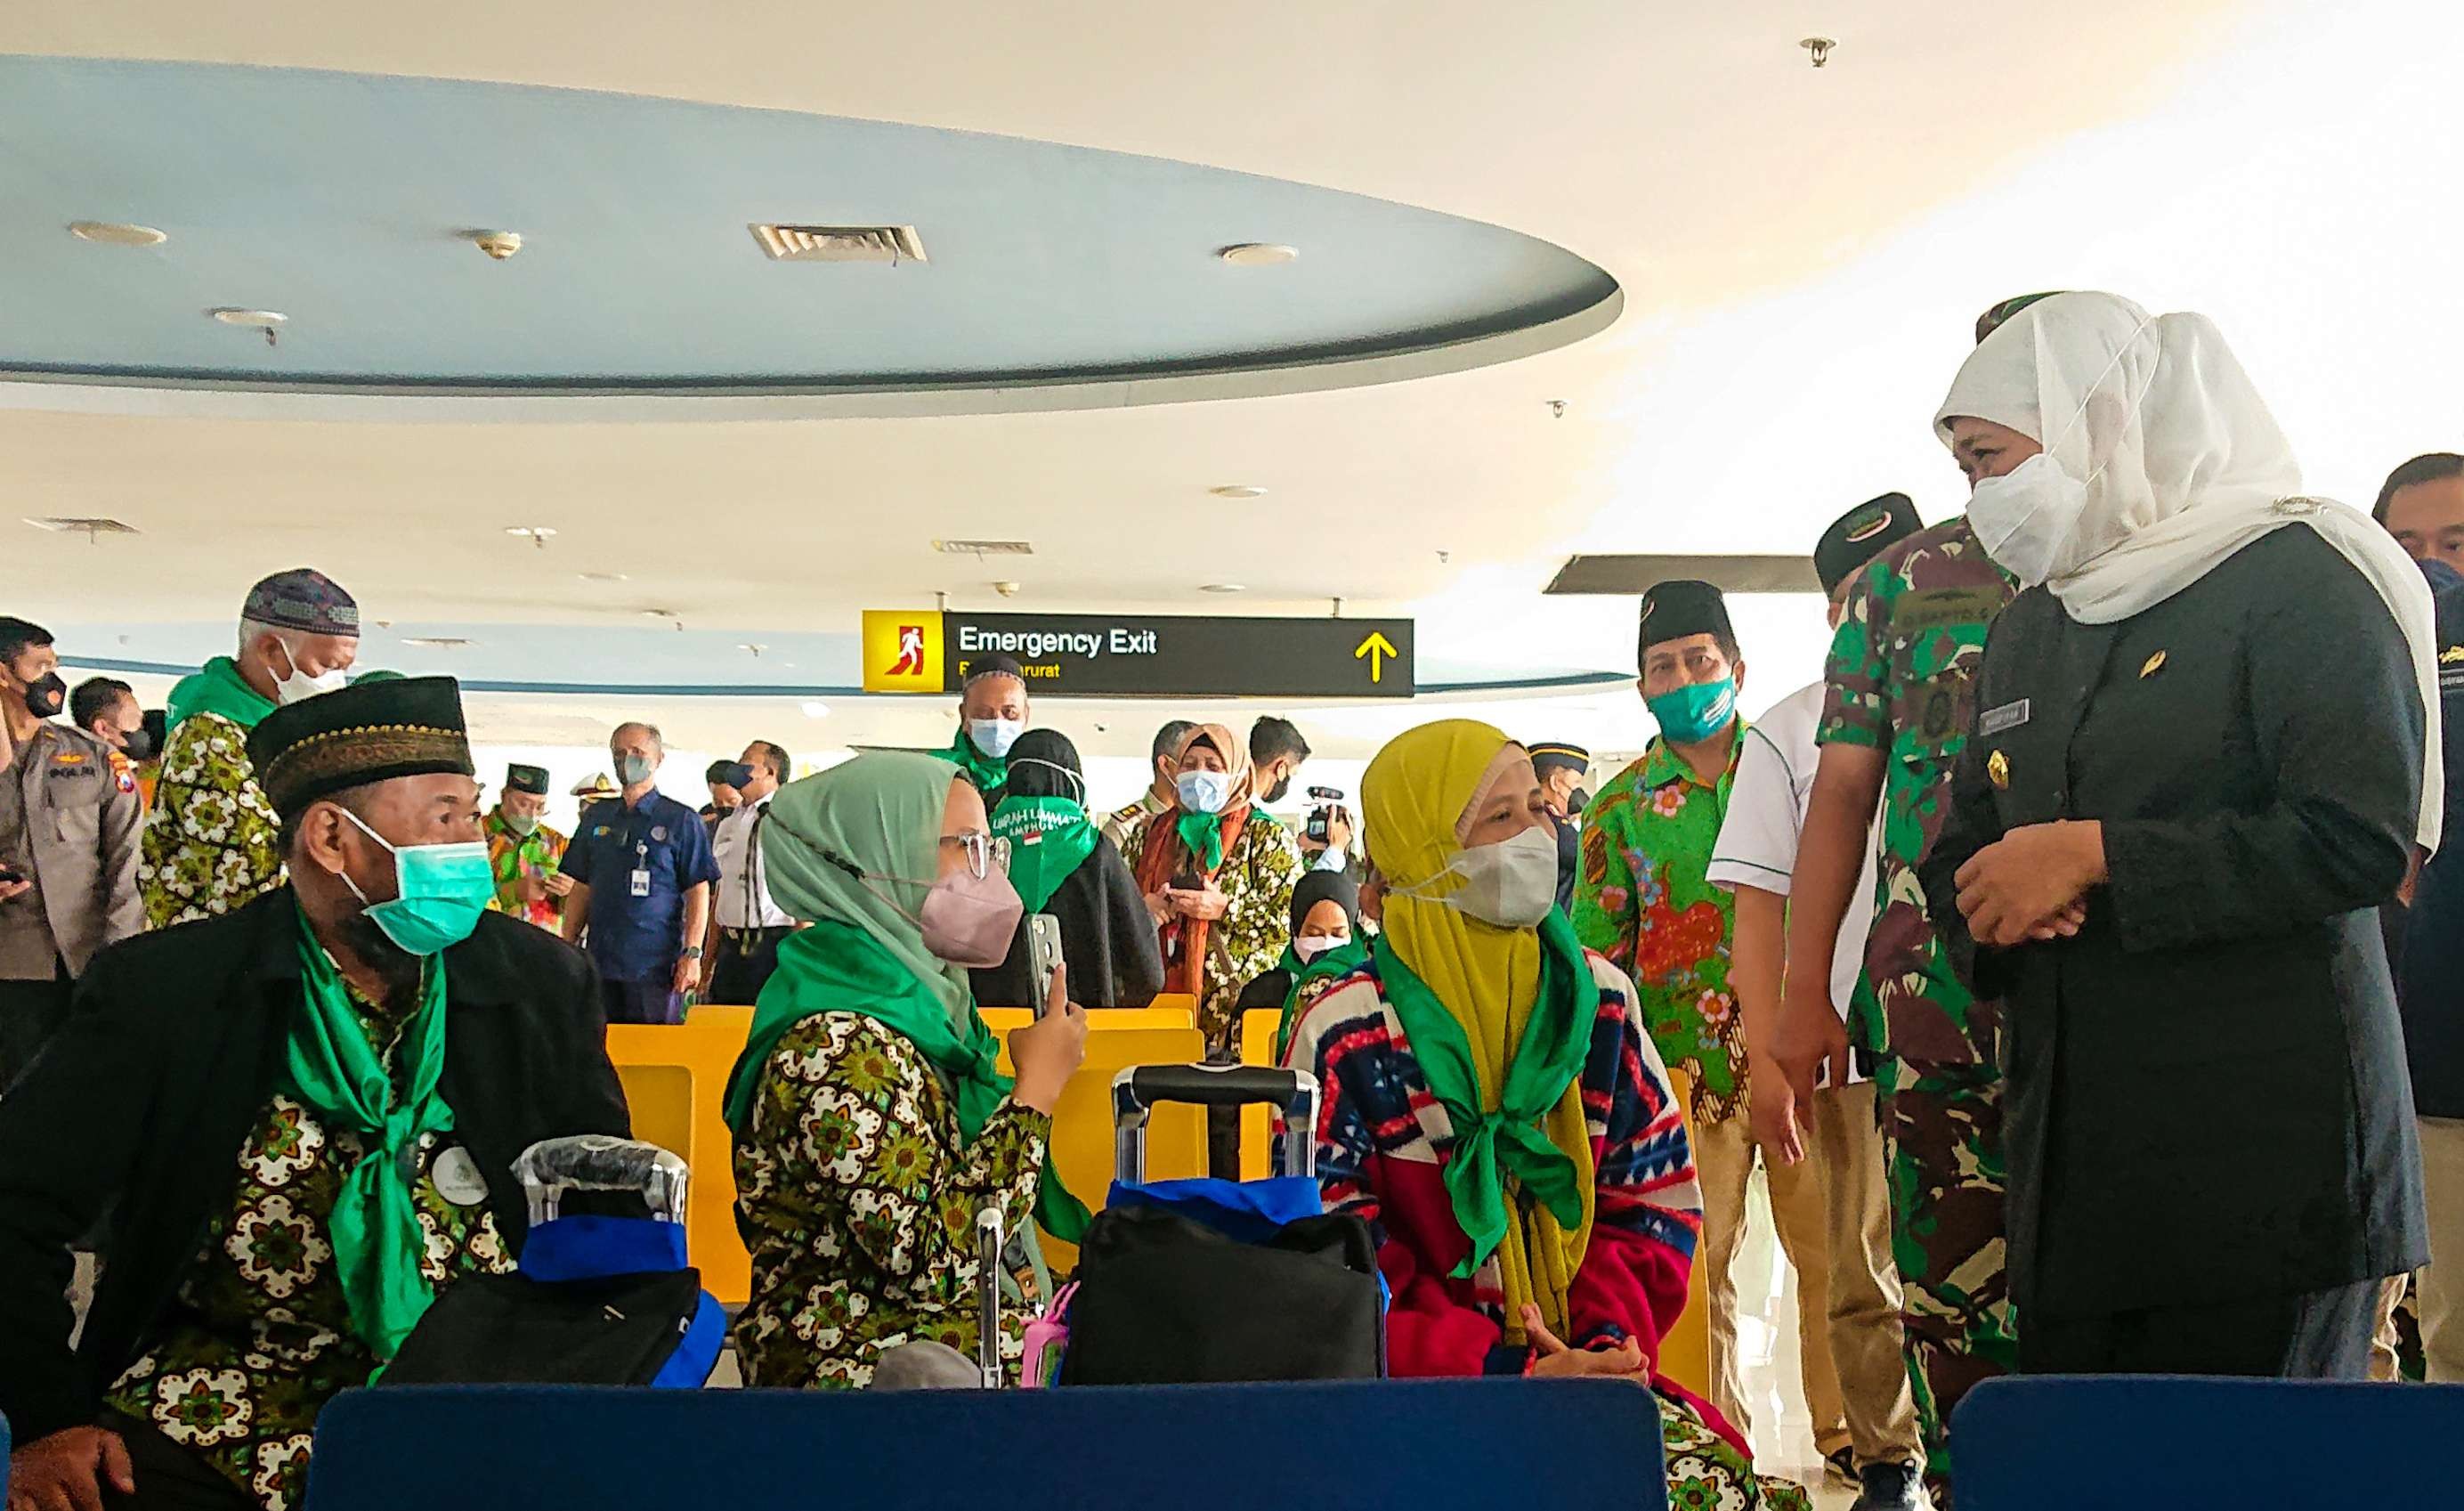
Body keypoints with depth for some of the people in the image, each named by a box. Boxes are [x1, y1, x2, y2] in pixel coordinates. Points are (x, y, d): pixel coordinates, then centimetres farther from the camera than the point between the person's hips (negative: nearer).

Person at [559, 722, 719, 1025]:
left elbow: (698, 893, -3)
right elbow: (581, 888, 17)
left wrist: (692, 954, -12)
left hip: (656, 966, -4)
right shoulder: (596, 817, 13)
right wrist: (567, 946, 9)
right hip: (599, 963, 4)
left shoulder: (681, 820, 0)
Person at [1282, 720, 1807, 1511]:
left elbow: (1657, 1197, 9)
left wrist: (1614, 1340, -9)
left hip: (1584, 1362, 4)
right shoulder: (1345, 1036, -7)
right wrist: (1510, 1373, -17)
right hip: (1423, 1394, -4)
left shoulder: (1598, 996, 8)